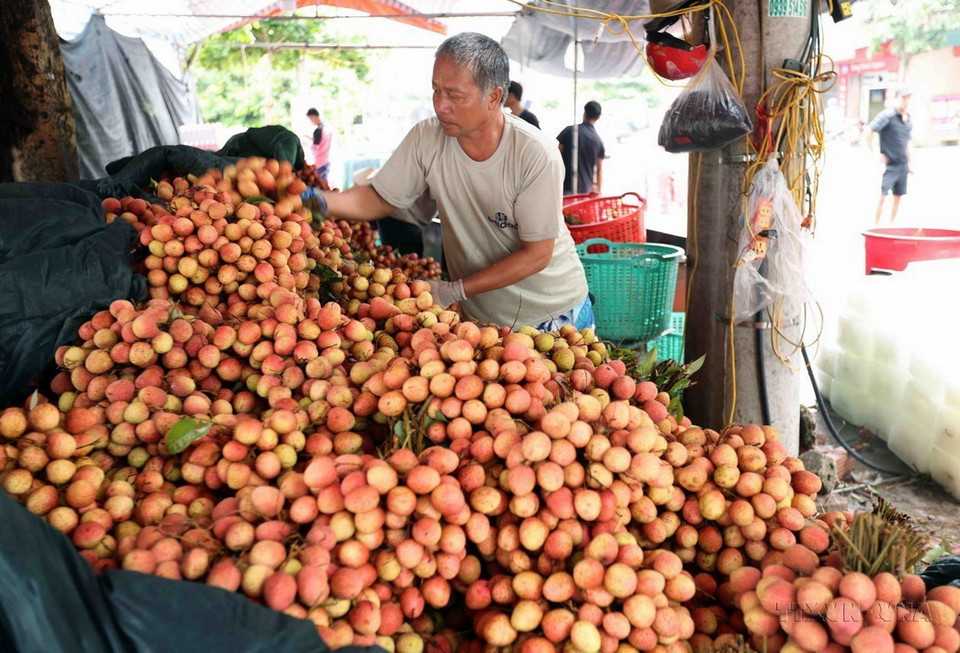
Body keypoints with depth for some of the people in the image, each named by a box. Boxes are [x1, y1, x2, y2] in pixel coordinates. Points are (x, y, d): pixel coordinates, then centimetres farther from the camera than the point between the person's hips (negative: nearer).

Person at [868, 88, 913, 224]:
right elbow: (870, 132, -13)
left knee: (898, 197, 10)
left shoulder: (909, 120, 12)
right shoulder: (887, 115, -9)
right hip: (889, 164, -7)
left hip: (902, 165, 7)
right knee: (882, 196, -8)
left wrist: (909, 163, 19)